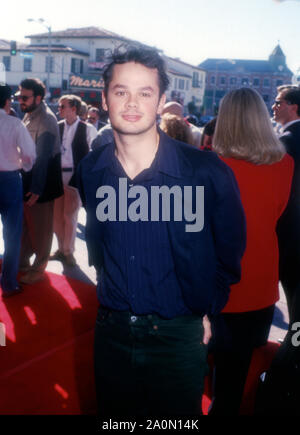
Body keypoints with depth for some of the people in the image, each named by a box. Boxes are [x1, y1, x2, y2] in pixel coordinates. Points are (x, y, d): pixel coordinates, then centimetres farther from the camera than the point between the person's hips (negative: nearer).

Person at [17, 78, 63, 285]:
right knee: (25, 223, 17)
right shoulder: (30, 114, 8)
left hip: (41, 180, -8)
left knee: (40, 226, 5)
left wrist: (36, 188, -21)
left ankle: (39, 268, 19)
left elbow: (43, 157, -21)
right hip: (27, 176, 8)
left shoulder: (46, 120, -18)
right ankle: (23, 261, 33)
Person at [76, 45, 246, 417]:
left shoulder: (207, 172, -17)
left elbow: (230, 248, -2)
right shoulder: (90, 170, -5)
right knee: (114, 414, 23)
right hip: (111, 331, 4)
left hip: (179, 337, -3)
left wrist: (209, 308, 3)